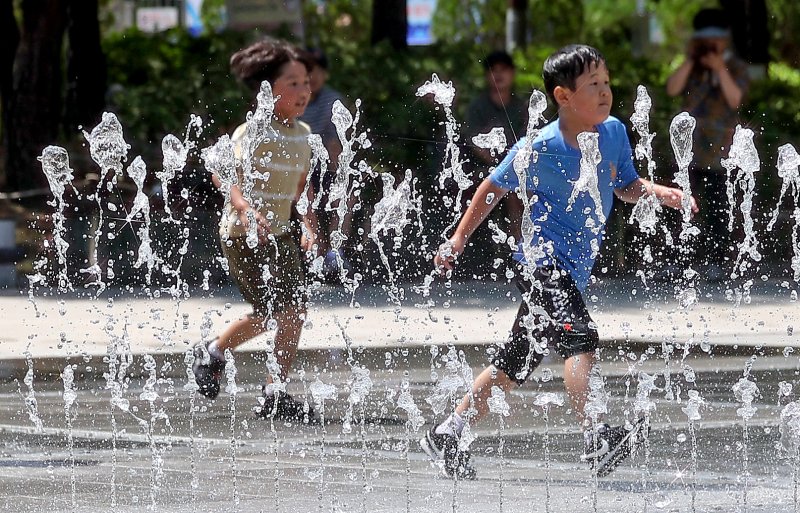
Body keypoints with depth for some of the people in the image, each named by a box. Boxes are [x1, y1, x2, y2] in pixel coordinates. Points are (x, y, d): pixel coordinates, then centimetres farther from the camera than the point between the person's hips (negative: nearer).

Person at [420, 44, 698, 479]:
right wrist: (458, 240, 7)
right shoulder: (538, 149, -13)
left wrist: (658, 192, -6)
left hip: (573, 270, 7)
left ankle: (446, 435, 25)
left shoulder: (614, 133, 1)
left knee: (515, 363, 14)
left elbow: (625, 186, 15)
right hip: (543, 261, -7)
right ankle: (595, 439, -34)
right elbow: (494, 188, 2)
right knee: (580, 338, -27)